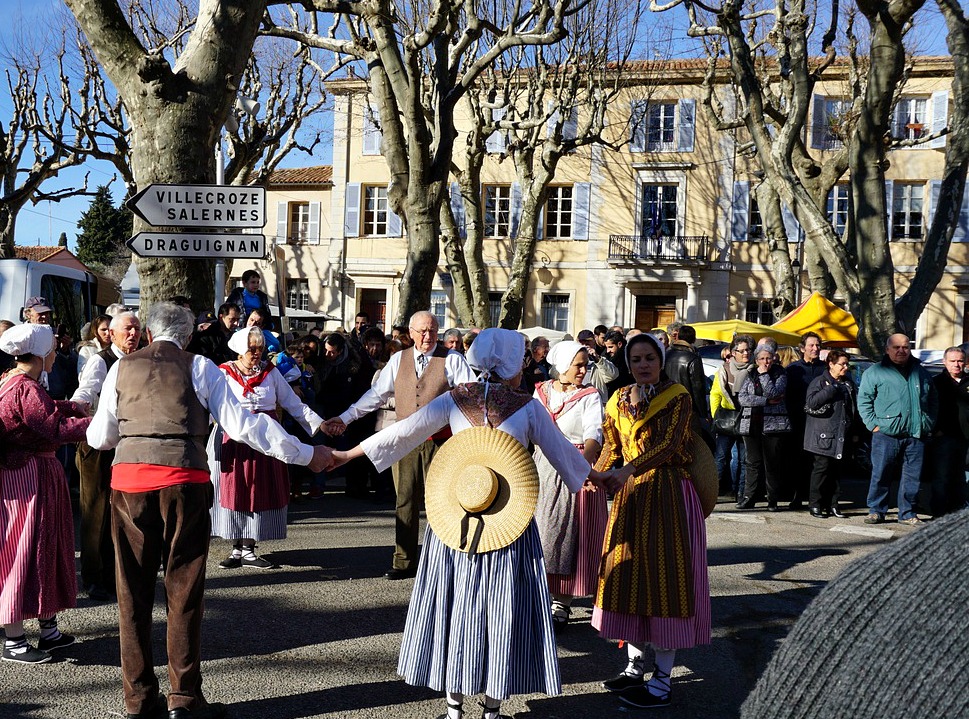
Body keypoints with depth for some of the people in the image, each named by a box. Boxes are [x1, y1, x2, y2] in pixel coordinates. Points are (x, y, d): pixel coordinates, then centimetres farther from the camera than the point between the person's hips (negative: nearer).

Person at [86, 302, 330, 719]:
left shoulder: (123, 368, 12)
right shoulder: (199, 367, 5)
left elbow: (99, 437, 11)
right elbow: (240, 424, -2)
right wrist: (304, 454, 2)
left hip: (129, 480, 2)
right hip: (183, 482, -2)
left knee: (133, 591, 11)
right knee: (184, 591, 7)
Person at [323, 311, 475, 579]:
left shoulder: (452, 360, -1)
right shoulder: (398, 360, 11)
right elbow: (377, 394, 15)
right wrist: (345, 418, 13)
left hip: (439, 443, -3)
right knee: (405, 502, 8)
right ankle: (404, 563, 17)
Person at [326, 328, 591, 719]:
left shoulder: (455, 399, -1)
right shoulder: (527, 406, -5)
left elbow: (405, 430, 0)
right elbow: (562, 452, 3)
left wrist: (349, 453, 9)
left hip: (455, 516, 2)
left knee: (455, 604, 12)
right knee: (501, 611, 7)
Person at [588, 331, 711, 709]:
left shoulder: (677, 397, -8)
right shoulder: (619, 400, 9)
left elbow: (668, 445, -21)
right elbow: (611, 447, 11)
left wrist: (625, 471, -34)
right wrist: (594, 473, -10)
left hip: (669, 493, -5)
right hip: (631, 494, 6)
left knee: (664, 576, -4)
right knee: (628, 574, 8)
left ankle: (662, 679, 4)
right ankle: (635, 666, 22)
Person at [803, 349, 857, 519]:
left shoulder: (849, 383, 16)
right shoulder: (819, 382, -4)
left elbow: (854, 407, 23)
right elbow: (811, 402, -19)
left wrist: (853, 431, 13)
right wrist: (831, 389, -18)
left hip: (842, 437, 6)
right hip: (824, 435, -6)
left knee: (837, 470, 7)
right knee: (821, 468, -5)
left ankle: (832, 505, 14)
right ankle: (815, 505, 2)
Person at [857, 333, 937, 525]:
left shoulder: (921, 373, 16)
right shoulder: (875, 372, 3)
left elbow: (933, 400, 24)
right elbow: (864, 400, 1)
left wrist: (929, 424, 13)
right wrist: (873, 424, -7)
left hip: (916, 436, 4)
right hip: (886, 434, -3)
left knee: (912, 477, 6)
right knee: (881, 474, -1)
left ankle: (907, 513, 16)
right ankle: (876, 511, 9)